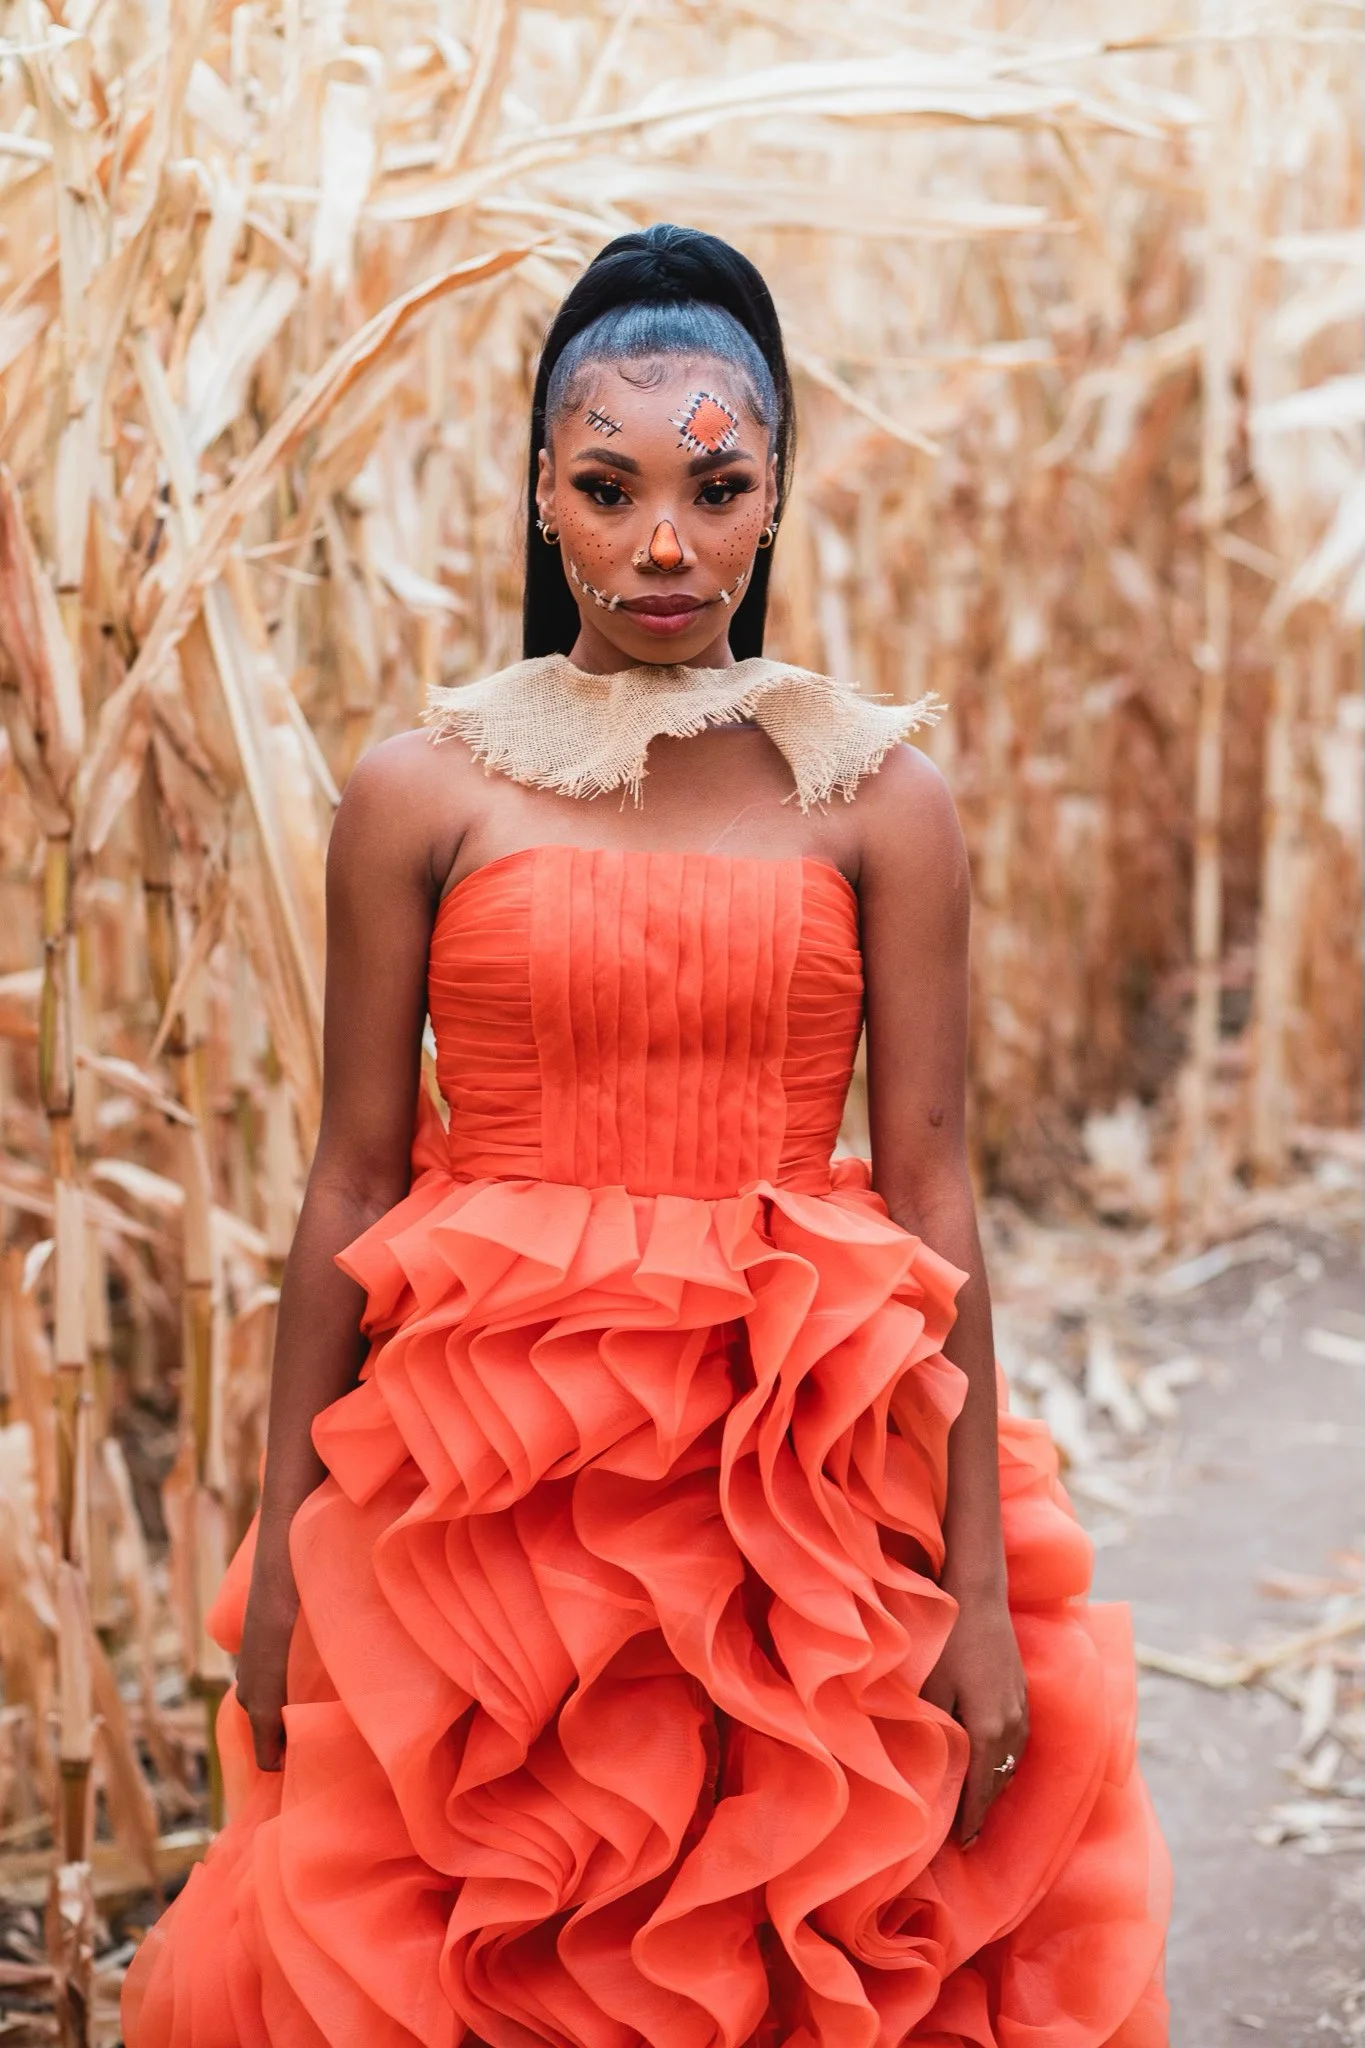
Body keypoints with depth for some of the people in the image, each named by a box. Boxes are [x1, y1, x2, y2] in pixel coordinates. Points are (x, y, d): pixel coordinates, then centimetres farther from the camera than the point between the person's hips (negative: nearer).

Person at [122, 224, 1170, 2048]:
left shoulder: (878, 797, 0)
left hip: (809, 1484, 0)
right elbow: (352, 1184, 2)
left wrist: (980, 1585, -4)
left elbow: (932, 1197, -2)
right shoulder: (421, 793, 0)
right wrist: (281, 1546, 2)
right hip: (488, 1472, 0)